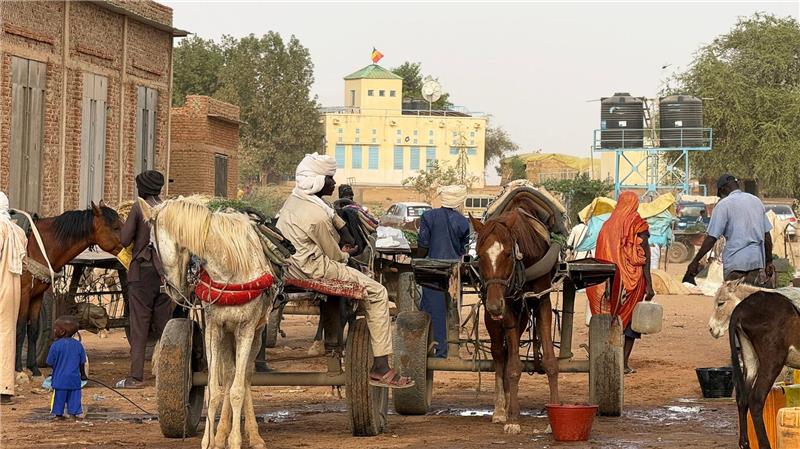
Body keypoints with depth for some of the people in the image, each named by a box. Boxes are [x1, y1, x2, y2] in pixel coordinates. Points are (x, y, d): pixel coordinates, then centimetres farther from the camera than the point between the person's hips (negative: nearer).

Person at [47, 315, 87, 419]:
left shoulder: (56, 345, -13)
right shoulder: (78, 345, -1)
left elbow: (50, 363, -7)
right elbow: (82, 363, 7)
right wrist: (83, 374, 22)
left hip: (60, 378, -3)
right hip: (74, 378, 3)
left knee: (59, 396, 8)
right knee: (74, 396, 11)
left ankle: (58, 413, 11)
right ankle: (76, 411, 10)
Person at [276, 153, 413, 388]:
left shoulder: (294, 199, 5)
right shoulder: (317, 216, -24)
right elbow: (333, 253, -12)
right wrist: (345, 255, 11)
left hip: (292, 265, 10)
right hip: (315, 270, -10)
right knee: (378, 293, -7)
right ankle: (380, 368, -11)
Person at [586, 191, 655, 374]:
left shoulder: (607, 225, 5)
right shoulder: (638, 225, -5)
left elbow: (600, 256, 6)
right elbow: (644, 257, -8)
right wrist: (648, 284, -7)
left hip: (611, 279, 3)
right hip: (632, 280, -3)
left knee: (612, 317, 11)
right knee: (630, 319, 4)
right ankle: (624, 362, -1)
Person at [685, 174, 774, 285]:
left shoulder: (724, 204, -4)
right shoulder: (757, 201, 14)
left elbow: (711, 238, -8)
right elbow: (767, 235, 14)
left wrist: (695, 262, -3)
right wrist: (769, 262, 20)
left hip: (735, 261, -5)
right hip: (757, 261, 5)